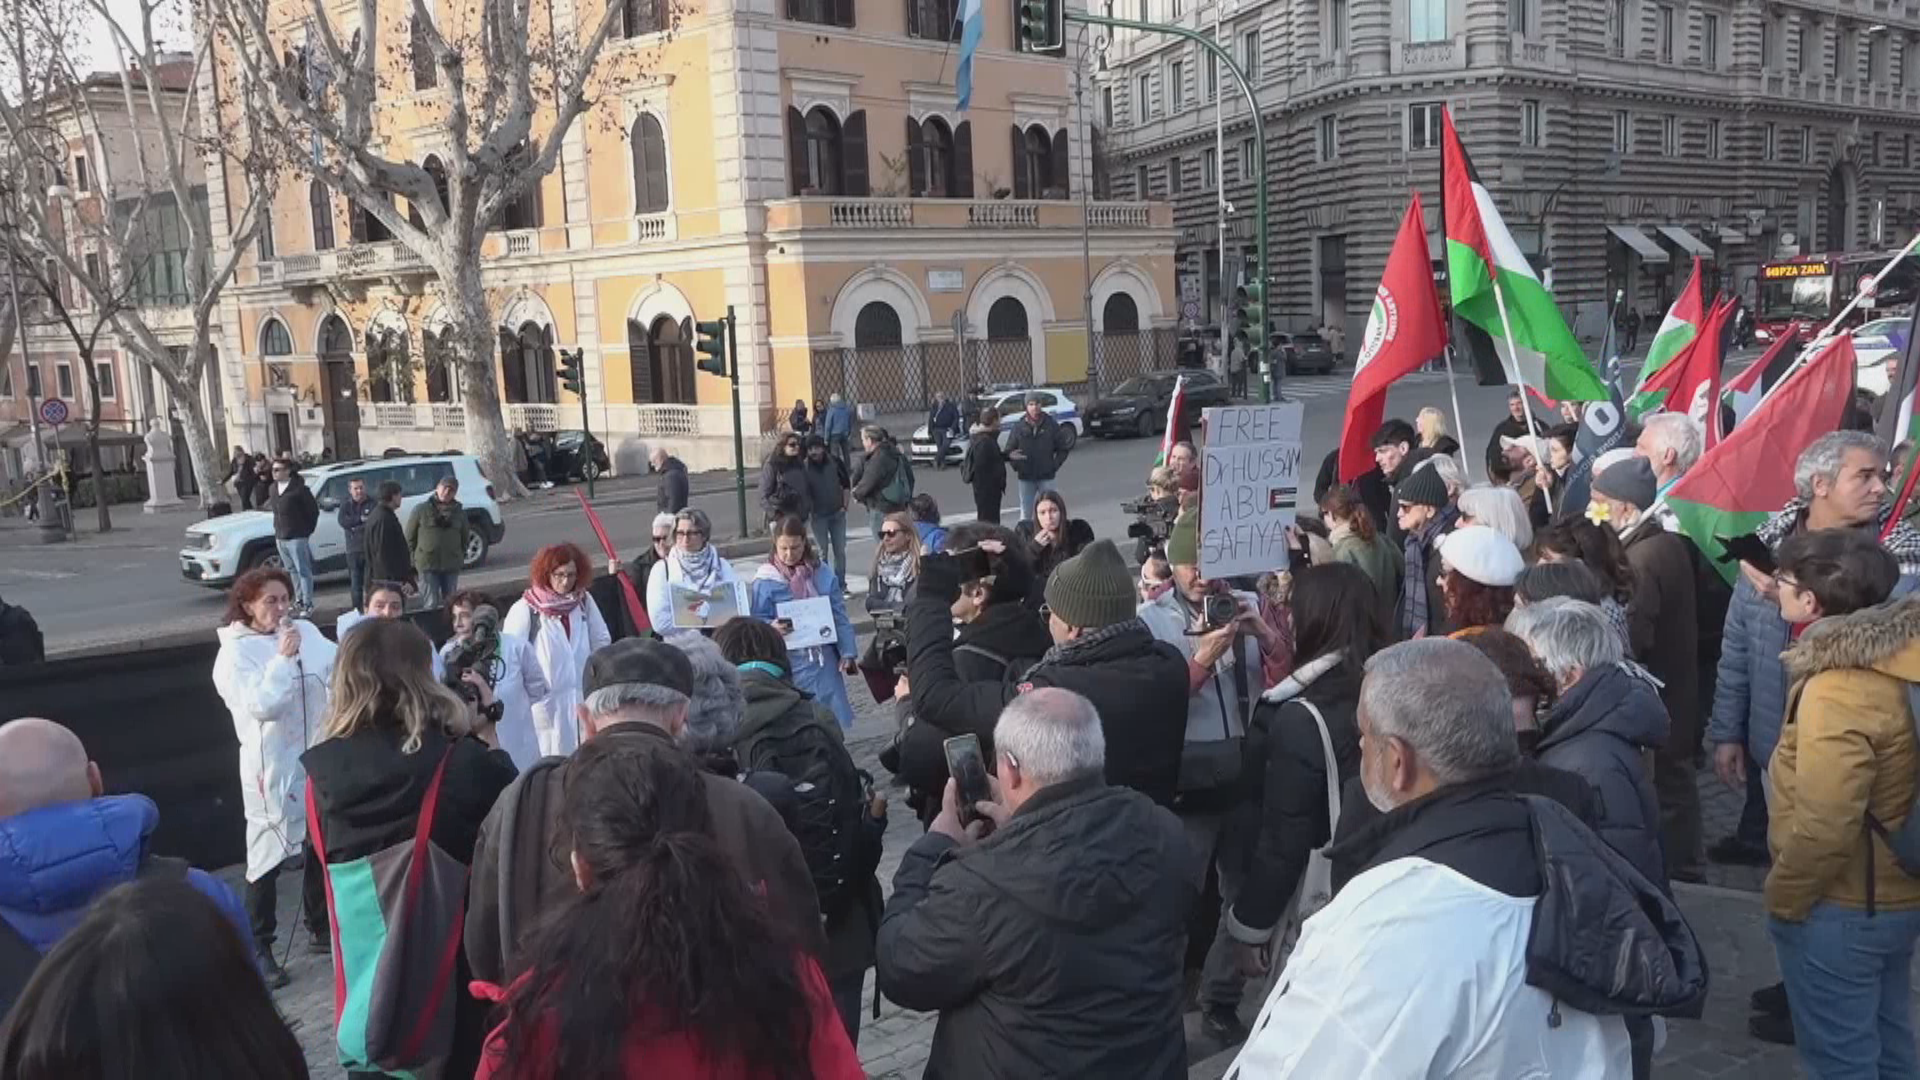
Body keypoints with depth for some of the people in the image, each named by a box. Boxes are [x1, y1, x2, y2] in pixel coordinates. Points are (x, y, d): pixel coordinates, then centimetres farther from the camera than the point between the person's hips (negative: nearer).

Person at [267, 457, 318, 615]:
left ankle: (307, 604, 1)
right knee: (292, 571, 15)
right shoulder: (274, 488, 10)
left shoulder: (299, 488, -13)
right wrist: (277, 530, 12)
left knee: (303, 571, -3)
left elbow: (313, 510, -9)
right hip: (280, 538, 8)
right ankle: (298, 601, 24)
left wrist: (307, 530, -4)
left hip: (296, 538, -7)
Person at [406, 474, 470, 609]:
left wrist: (461, 556, 10)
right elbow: (410, 537, 5)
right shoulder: (421, 510, 1)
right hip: (427, 565, -3)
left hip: (452, 566, 3)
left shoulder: (459, 513, 9)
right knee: (431, 604, -8)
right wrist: (413, 559, 2)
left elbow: (464, 538, 18)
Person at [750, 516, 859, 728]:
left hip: (822, 658, 2)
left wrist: (848, 653, 3)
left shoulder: (823, 573, 1)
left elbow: (840, 617, 5)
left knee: (832, 718, 7)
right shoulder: (765, 580, -6)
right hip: (787, 663, -2)